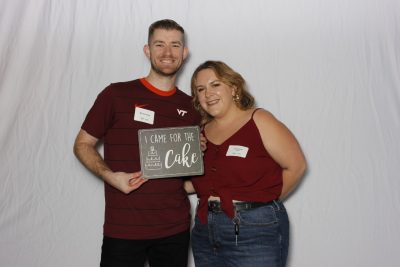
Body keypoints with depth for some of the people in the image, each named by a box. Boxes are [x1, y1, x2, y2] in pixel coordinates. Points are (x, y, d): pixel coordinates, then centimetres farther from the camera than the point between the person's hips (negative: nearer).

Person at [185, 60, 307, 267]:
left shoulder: (259, 121, -7)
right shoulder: (202, 132, 9)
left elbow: (295, 166, -9)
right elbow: (196, 183, 13)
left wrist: (263, 201, -5)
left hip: (255, 230, -5)